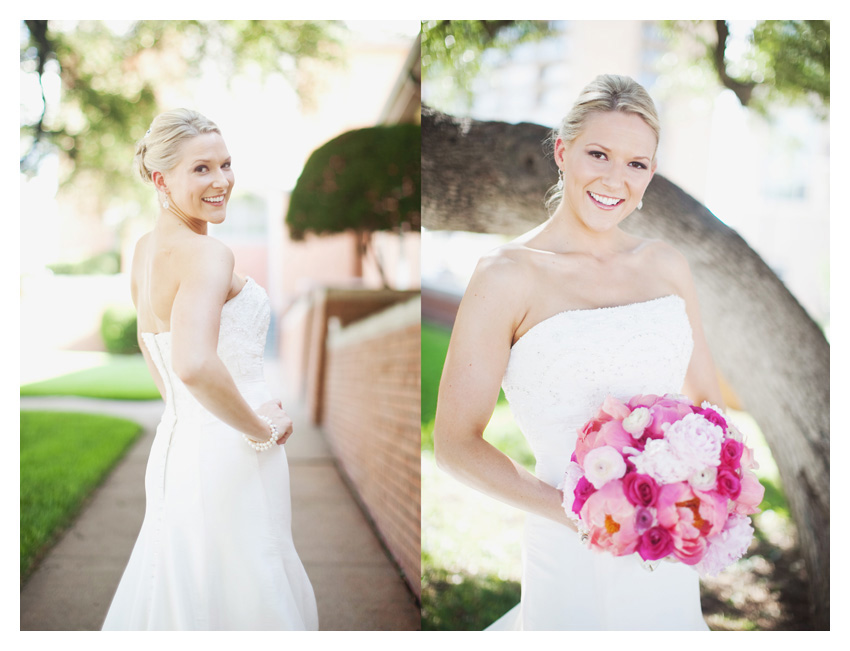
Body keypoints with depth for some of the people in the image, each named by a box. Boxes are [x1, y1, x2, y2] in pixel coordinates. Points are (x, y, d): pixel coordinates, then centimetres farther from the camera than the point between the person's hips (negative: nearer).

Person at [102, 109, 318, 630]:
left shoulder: (145, 249, 9)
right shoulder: (207, 254, -21)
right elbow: (195, 364, -37)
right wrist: (263, 430, -22)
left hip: (175, 445, 9)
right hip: (228, 457, -9)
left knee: (180, 595, 21)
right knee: (240, 600, 4)